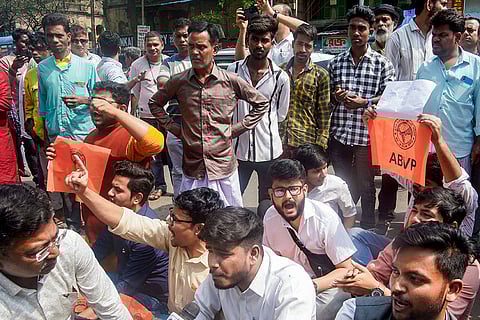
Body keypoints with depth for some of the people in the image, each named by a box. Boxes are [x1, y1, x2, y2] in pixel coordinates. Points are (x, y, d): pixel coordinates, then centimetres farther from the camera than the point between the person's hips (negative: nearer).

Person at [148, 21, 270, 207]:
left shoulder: (231, 81, -3)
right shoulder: (179, 81, 1)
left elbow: (262, 104, 9)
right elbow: (155, 103, 18)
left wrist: (238, 128, 2)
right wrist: (174, 128, 7)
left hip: (224, 166, -1)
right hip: (192, 167, 1)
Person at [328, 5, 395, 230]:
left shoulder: (382, 64, 0)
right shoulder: (335, 63, 9)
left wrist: (365, 102, -17)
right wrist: (336, 96, -8)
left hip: (367, 134, -3)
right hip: (339, 134, 3)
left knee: (365, 186, 8)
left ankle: (368, 230, 23)